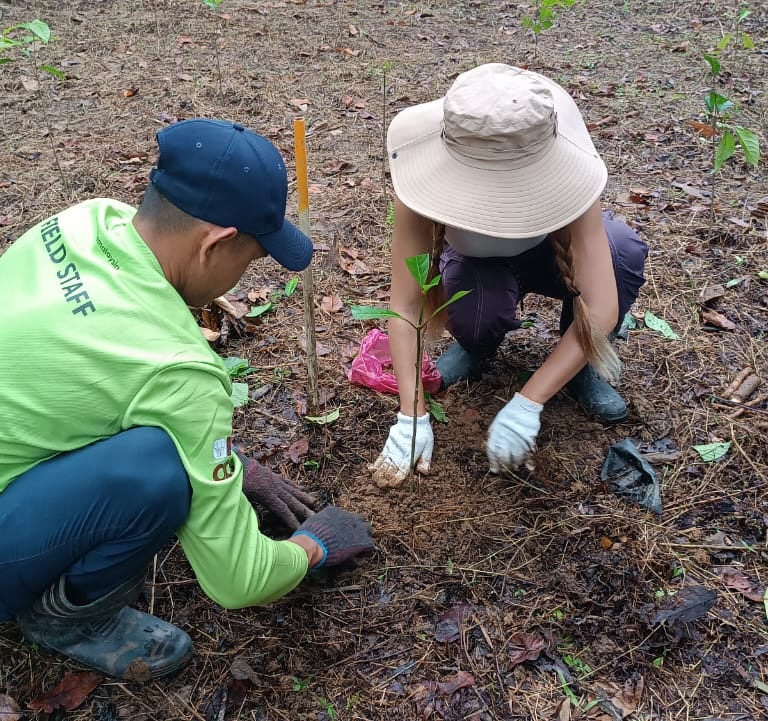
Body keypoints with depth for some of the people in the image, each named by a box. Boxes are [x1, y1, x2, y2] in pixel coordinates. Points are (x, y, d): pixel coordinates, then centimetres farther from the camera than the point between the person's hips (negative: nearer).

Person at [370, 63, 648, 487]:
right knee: (475, 319, -36)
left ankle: (579, 367, -6)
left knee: (622, 251, -34)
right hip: (476, 263, 0)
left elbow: (602, 309, -41)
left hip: (546, 252, 0)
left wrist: (526, 404, -45)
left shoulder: (564, 175, -37)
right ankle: (478, 346, 3)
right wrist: (412, 416, -39)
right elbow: (404, 307, -33)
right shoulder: (428, 183, -36)